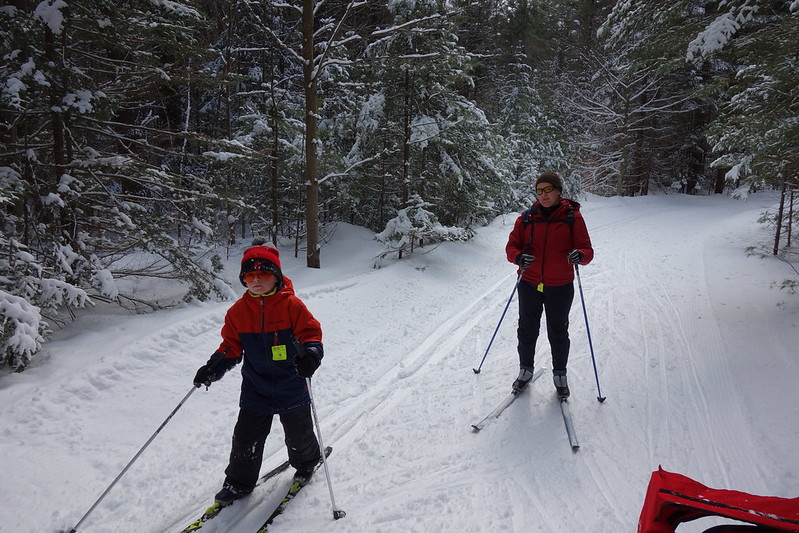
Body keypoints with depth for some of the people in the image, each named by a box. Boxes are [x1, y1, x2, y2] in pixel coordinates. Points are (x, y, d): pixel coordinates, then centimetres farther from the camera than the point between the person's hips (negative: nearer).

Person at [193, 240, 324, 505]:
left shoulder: (292, 305, -13)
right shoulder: (238, 311, -2)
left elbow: (311, 332, -12)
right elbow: (231, 346, 5)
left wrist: (311, 354, -32)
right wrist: (214, 368, -9)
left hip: (291, 388, -2)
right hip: (255, 390, 2)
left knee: (298, 435, 16)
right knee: (246, 438, 7)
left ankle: (306, 463, 47)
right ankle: (239, 482, 31)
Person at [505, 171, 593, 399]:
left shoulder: (572, 217, -4)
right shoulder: (527, 217, 1)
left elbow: (587, 250, -5)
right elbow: (511, 245, 2)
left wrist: (580, 255, -29)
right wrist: (518, 257, -21)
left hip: (560, 287, -2)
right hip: (529, 284, 2)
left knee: (558, 332, 12)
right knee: (527, 330, 13)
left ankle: (559, 374, 32)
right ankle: (526, 369, 34)